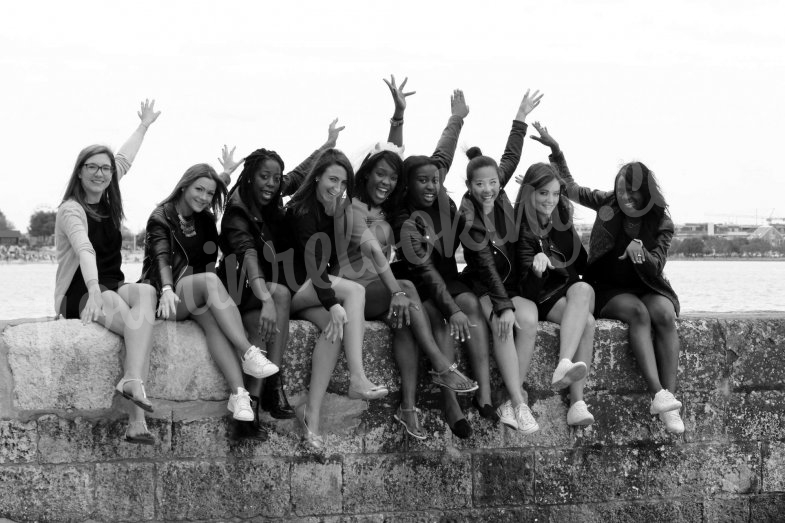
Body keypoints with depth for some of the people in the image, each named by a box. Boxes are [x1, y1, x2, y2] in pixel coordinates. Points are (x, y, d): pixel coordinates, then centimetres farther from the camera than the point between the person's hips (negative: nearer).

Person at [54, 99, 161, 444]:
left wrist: (144, 126, 46)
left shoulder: (106, 202, 13)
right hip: (80, 296, -6)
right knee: (136, 319, -34)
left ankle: (132, 381, -47)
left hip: (112, 289, 6)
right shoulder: (72, 210, -10)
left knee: (145, 292, -30)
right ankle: (136, 418, -49)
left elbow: (124, 159, 33)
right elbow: (84, 249, -30)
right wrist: (94, 291, -48)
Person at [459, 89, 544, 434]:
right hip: (483, 288, -4)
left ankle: (512, 403, -27)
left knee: (527, 318, -27)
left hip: (512, 284, 5)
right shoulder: (467, 216, -14)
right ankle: (519, 404, -36)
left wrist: (520, 119, 21)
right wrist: (503, 306, -28)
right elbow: (485, 263, -22)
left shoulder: (499, 196, 0)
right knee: (502, 324, -34)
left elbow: (511, 158, 17)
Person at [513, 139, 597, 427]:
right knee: (586, 322, -32)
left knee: (584, 289, -33)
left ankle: (564, 366, -45)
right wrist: (537, 263, -37)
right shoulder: (521, 225, -7)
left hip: (571, 288, 5)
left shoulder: (562, 217, 11)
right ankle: (577, 401, -45)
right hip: (542, 296, -5)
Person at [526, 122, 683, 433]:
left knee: (664, 314, -33)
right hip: (609, 289, -1)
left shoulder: (661, 224, -2)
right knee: (637, 313, -34)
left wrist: (640, 252, -30)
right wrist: (555, 149, 2)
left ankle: (668, 403, -38)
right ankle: (658, 394, -48)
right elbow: (571, 189, 11)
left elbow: (656, 267, -8)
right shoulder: (607, 204, 0)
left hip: (647, 287, 1)